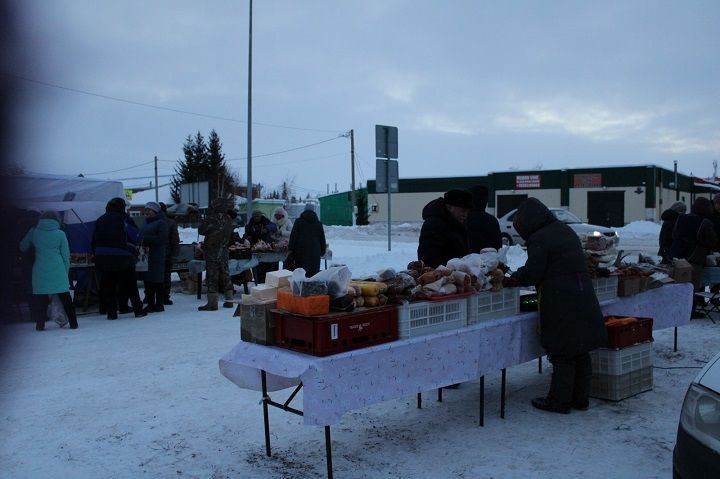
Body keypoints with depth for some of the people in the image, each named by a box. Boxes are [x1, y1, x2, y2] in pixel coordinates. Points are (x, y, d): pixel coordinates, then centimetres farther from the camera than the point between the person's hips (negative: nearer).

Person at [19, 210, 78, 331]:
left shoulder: (33, 232, 4)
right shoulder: (60, 234, 0)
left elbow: (22, 247, 17)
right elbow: (66, 255, 2)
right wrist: (66, 271, 11)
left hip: (40, 271, 1)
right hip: (58, 271, -1)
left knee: (40, 298, 9)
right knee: (65, 297, 6)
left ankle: (40, 324, 10)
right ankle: (73, 323, 8)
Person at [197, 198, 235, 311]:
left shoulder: (211, 219, -17)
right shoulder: (228, 219, 3)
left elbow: (201, 230, -5)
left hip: (212, 252, -6)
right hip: (224, 252, 6)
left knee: (212, 276, -4)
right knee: (225, 274, 14)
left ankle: (212, 303, -4)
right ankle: (229, 300, 18)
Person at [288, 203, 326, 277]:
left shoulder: (299, 221, 6)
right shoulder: (318, 223, 12)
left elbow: (293, 237, -1)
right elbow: (322, 239, 16)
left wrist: (290, 250, -1)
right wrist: (322, 251, 26)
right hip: (314, 252, 2)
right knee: (313, 271, 3)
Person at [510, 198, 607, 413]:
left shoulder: (539, 240, -12)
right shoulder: (565, 230, 15)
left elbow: (531, 274, -12)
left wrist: (515, 276, 8)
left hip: (561, 304, -8)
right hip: (584, 299, 8)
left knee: (562, 354, 1)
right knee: (581, 352, 15)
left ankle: (560, 401, 11)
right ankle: (581, 398, 25)